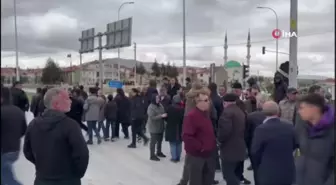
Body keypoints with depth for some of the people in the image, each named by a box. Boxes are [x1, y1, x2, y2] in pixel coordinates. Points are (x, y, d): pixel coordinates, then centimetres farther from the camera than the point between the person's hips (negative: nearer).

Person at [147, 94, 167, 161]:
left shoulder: (160, 105, 4)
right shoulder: (151, 107, -18)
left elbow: (163, 113, 19)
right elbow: (152, 117, -25)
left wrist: (165, 115, -3)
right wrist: (161, 116, -28)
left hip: (160, 126, 8)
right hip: (154, 127, -8)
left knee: (160, 140, 20)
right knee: (153, 141, 1)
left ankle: (159, 152, 37)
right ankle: (152, 155, 11)